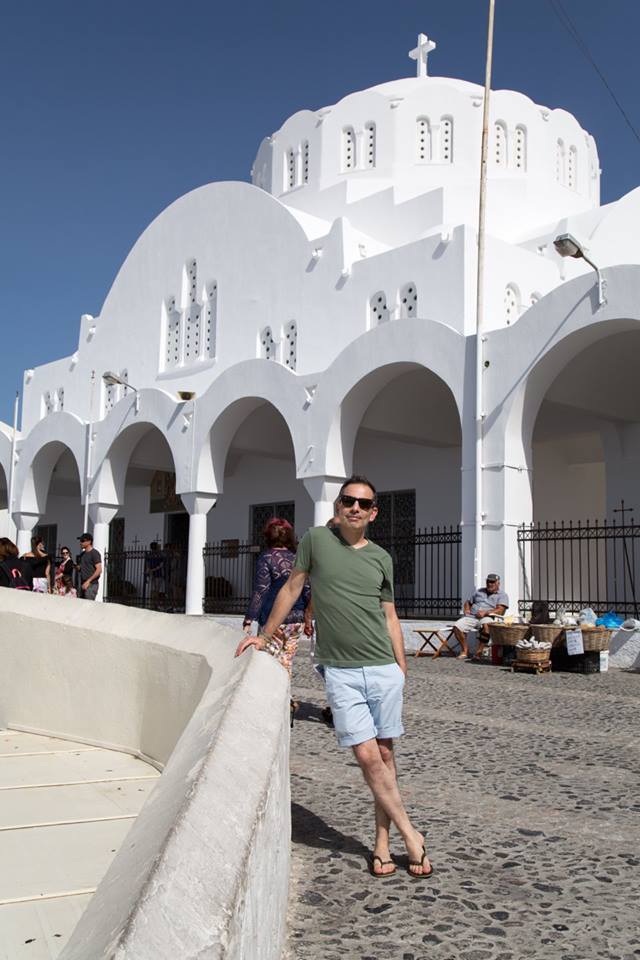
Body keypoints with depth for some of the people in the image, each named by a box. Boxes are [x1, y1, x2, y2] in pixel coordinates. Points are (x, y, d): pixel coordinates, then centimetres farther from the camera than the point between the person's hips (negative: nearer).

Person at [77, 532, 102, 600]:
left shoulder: (94, 553, -8)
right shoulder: (82, 554, 17)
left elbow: (99, 570, -15)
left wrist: (88, 581, -18)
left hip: (91, 585, -8)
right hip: (83, 584, 8)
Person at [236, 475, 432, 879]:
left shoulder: (381, 558, 7)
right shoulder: (316, 540, 1)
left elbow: (390, 617, 12)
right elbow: (292, 589, 10)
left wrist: (403, 670, 7)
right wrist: (265, 635, 12)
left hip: (384, 669, 2)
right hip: (342, 672, -2)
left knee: (386, 755, 6)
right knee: (368, 756, -6)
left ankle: (383, 842, 19)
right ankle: (411, 836, 9)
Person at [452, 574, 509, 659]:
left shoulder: (502, 595, 9)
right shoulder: (480, 591, 26)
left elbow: (500, 610, -7)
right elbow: (468, 602, 34)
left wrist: (485, 613, -19)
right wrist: (467, 609, 11)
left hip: (487, 617, -5)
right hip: (471, 616, 5)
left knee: (486, 625, -41)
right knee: (457, 626, -22)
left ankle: (479, 651, -30)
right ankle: (465, 650, -4)